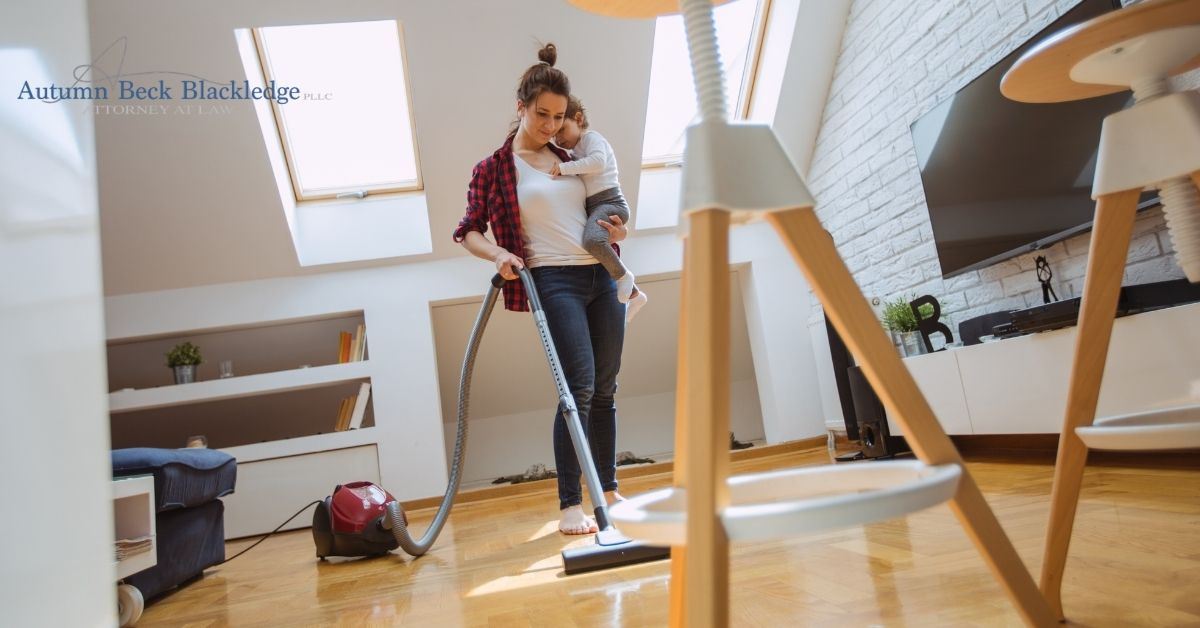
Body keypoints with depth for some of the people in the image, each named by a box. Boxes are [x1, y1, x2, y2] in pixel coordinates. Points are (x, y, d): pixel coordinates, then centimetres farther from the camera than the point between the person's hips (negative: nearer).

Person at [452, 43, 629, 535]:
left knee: (605, 389, 8)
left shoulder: (572, 159, 17)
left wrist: (618, 232, 4)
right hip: (555, 281, -5)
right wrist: (498, 253, -17)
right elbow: (468, 232, 3)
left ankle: (609, 490, 20)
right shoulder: (493, 169, 3)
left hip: (603, 277, 6)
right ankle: (570, 505, -8)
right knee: (580, 386, -16)